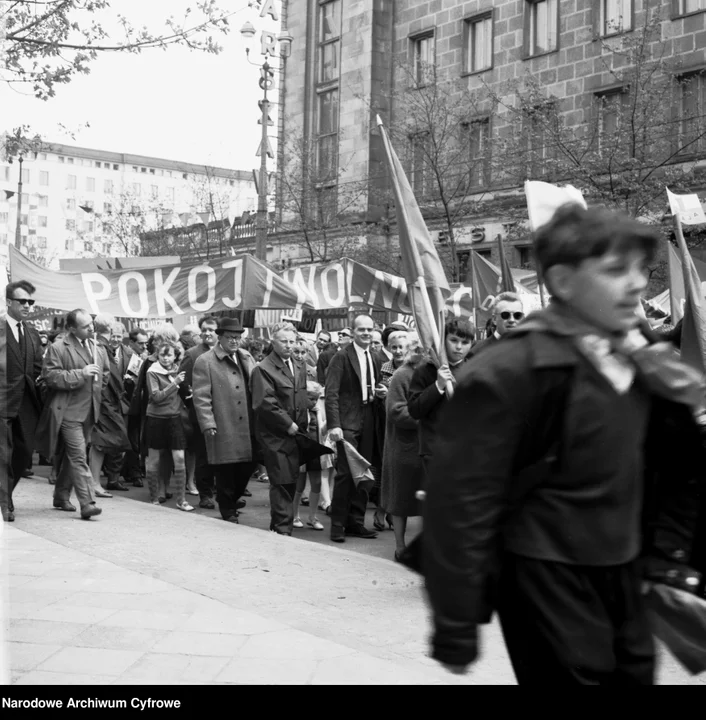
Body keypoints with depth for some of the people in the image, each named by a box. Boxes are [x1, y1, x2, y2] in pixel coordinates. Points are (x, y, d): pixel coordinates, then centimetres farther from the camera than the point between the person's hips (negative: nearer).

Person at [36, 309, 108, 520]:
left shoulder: (95, 347, 14)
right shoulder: (58, 348, -9)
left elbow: (105, 373, 30)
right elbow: (49, 376, -17)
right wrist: (80, 374, -22)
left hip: (89, 412, 7)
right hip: (69, 412, -7)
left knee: (70, 457, 16)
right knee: (78, 457, -12)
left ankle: (61, 497, 28)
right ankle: (87, 503, -15)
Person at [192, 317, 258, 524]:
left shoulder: (247, 358, 13)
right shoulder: (204, 362, -5)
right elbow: (201, 397, -9)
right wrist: (208, 424, -17)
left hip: (248, 426, 5)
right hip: (223, 428, -5)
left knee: (249, 465, 9)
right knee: (225, 470, 4)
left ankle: (232, 497, 36)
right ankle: (228, 510, 21)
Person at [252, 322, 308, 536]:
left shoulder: (299, 368, 16)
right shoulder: (263, 369, -10)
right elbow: (265, 404, -18)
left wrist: (302, 425, 11)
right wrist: (288, 424, -15)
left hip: (295, 434, 7)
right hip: (275, 436, -7)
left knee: (291, 482, 9)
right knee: (282, 483, -7)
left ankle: (278, 525, 21)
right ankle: (283, 529, -1)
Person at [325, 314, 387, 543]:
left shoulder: (375, 360, 16)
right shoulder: (342, 357, -6)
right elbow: (331, 393, -11)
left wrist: (381, 394, 1)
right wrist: (334, 425, -19)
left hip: (368, 423, 6)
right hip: (347, 422, -6)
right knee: (345, 472, -8)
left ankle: (356, 522, 18)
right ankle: (337, 524, 2)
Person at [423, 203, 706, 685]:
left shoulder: (642, 361, 2)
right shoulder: (508, 373, -18)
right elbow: (463, 499, -18)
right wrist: (456, 631, -16)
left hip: (622, 570, 7)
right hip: (547, 575, -6)